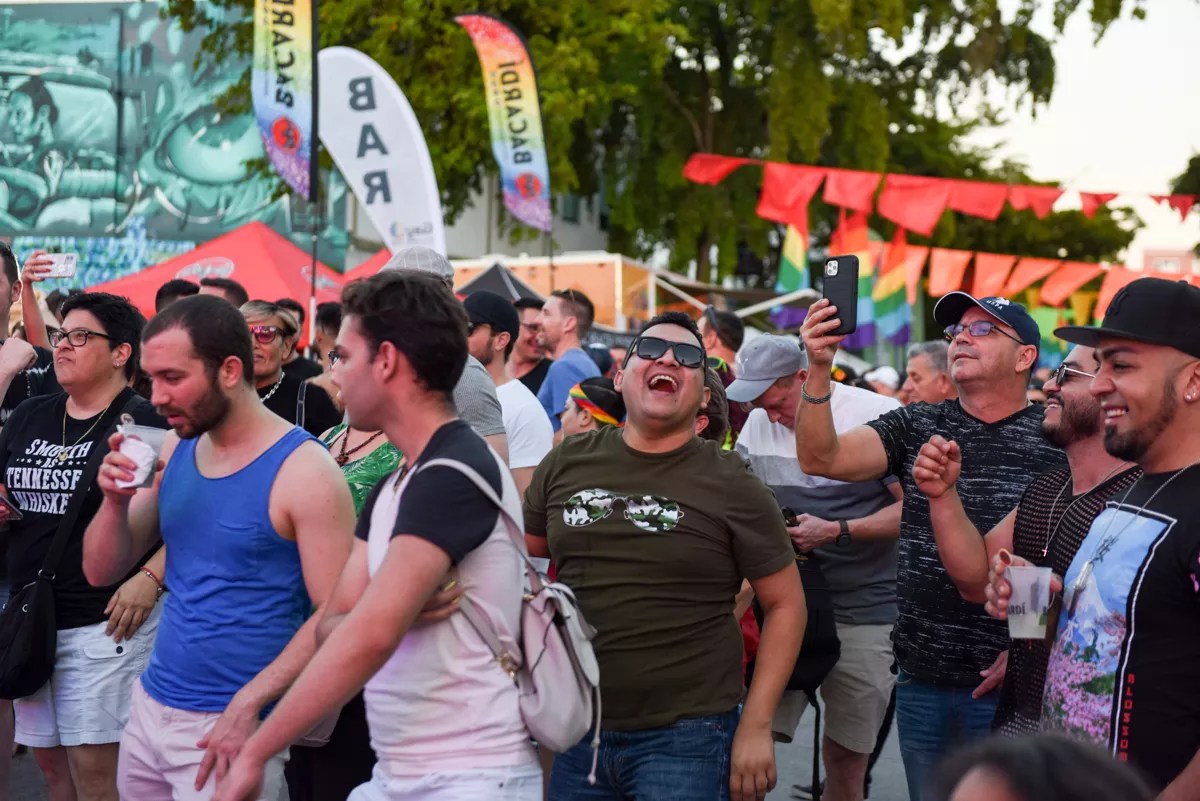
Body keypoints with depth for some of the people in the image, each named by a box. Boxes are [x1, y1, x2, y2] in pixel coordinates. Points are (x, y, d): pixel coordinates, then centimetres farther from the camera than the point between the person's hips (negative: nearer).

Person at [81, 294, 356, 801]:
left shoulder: (304, 470, -14)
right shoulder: (174, 452, 5)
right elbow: (101, 571, 9)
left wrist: (247, 706, -22)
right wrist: (115, 500, -10)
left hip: (233, 723, -6)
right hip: (150, 705, 6)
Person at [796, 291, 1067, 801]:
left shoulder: (1055, 440, -6)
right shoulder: (916, 428, 6)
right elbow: (820, 459, -6)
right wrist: (819, 370, -21)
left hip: (1005, 684, -4)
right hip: (920, 680, 4)